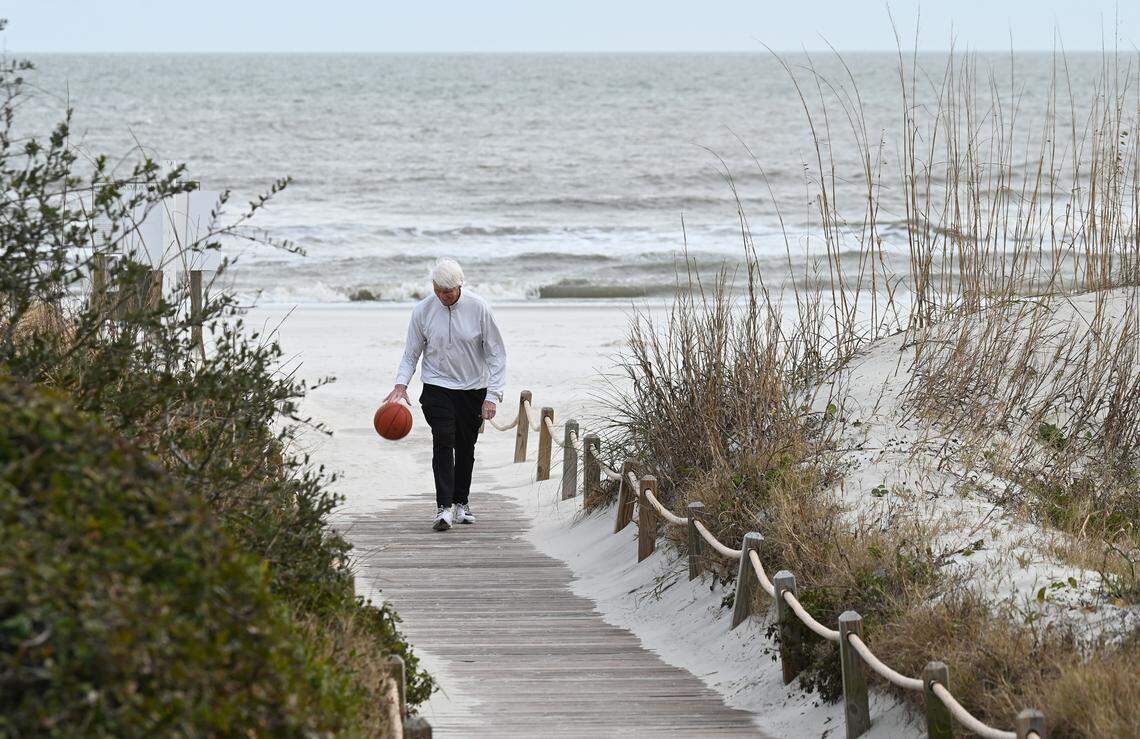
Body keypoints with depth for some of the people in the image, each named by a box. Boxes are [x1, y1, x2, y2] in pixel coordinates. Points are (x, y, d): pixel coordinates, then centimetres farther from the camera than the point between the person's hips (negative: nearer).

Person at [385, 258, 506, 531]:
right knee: (443, 442, -16)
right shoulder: (422, 310, -7)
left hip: (473, 389, 1)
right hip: (437, 388, -1)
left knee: (466, 447, 10)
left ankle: (462, 502, 27)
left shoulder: (478, 308, -11)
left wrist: (492, 395, -13)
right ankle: (444, 508, -21)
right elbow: (411, 353, 4)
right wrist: (401, 384, -13)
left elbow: (496, 354, -6)